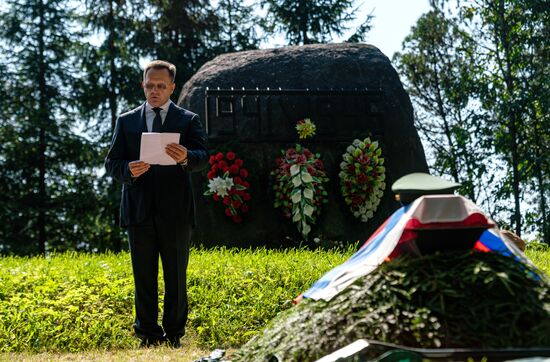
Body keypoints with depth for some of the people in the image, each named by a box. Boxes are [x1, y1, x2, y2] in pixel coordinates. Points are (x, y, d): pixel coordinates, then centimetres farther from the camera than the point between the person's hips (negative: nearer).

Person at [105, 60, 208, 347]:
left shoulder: (188, 120, 5)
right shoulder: (126, 121, 11)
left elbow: (204, 157, -8)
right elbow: (111, 163, 6)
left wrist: (186, 158, -30)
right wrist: (128, 170, -16)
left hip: (176, 212, -1)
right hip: (139, 212, 2)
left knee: (176, 278, 6)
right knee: (144, 278, 7)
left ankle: (174, 336, 17)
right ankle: (148, 337, 16)